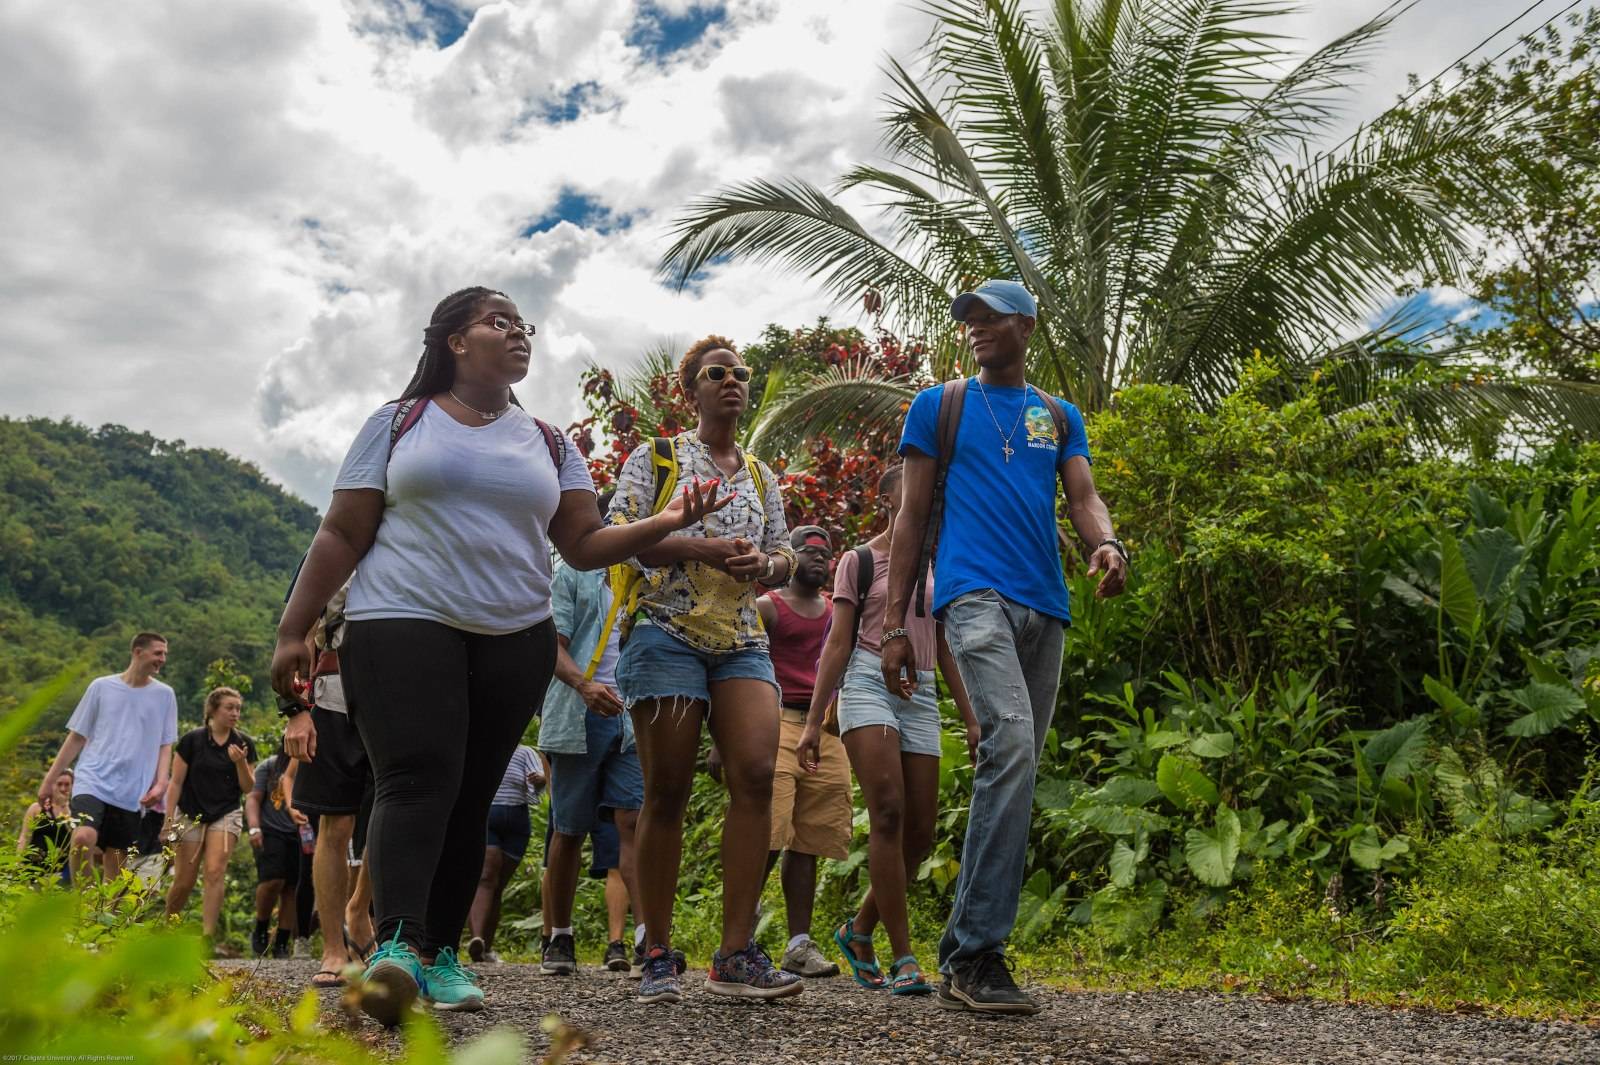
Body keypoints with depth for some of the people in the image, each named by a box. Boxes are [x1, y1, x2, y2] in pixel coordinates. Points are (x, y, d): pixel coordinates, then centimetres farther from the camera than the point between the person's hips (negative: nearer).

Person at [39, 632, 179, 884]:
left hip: (132, 793, 2)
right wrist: (50, 780, 8)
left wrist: (160, 784, -6)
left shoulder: (164, 695, 7)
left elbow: (165, 745, 8)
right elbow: (76, 737, 9)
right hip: (93, 781, -2)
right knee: (84, 837, -25)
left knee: (116, 859, 3)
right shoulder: (101, 686, 4)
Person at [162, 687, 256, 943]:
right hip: (190, 814, -1)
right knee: (184, 882, 1)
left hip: (226, 814, 1)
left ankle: (207, 936, -16)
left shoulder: (244, 744, 2)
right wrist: (169, 819, -6)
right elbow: (176, 782, -1)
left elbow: (248, 788, 3)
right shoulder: (192, 740, -5)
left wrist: (241, 763, -14)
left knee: (215, 872, -15)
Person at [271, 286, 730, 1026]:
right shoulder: (399, 423, 7)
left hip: (515, 640, 3)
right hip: (402, 627, -3)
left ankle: (442, 954, 7)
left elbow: (583, 544, 8)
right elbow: (342, 535, 5)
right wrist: (293, 631, 0)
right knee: (419, 780, -19)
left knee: (471, 797, 2)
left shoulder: (547, 443, 15)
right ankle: (397, 945, -27)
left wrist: (664, 523, -8)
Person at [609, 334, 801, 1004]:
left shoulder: (761, 475, 22)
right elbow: (616, 538, -2)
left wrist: (765, 563, -3)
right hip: (669, 634, -4)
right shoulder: (654, 457, 8)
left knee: (757, 774, -14)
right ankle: (658, 956, 6)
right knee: (667, 792, -4)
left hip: (743, 641, 4)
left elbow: (784, 559, 22)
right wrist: (700, 547, -14)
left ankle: (736, 955, -10)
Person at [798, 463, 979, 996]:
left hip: (922, 696, 5)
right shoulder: (860, 560, 6)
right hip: (870, 683, -5)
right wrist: (813, 722, -3)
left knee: (919, 833, 0)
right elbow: (838, 644, 3)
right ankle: (903, 958, -14)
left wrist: (971, 720, 13)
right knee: (888, 813, -19)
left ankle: (858, 929, 22)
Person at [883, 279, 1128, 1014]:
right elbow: (911, 517, 9)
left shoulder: (1061, 416, 21)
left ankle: (958, 951, 13)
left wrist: (1107, 545, -17)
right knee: (1011, 743, -25)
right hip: (975, 591, -5)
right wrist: (894, 624, 1)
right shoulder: (939, 405, 12)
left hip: (1044, 607, 5)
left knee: (1015, 775, 4)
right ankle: (978, 953, -21)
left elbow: (1083, 496, 8)